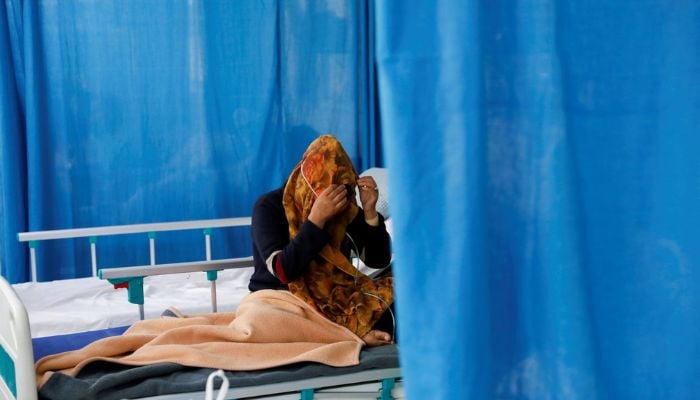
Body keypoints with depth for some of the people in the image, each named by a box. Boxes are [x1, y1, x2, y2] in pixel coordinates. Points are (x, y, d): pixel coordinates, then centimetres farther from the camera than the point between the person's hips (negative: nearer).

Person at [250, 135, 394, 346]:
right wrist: (317, 218, -31)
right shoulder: (269, 206, -12)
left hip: (332, 299, 5)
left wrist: (369, 211, -15)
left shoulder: (345, 207, 0)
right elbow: (283, 271, -24)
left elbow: (378, 260, -1)